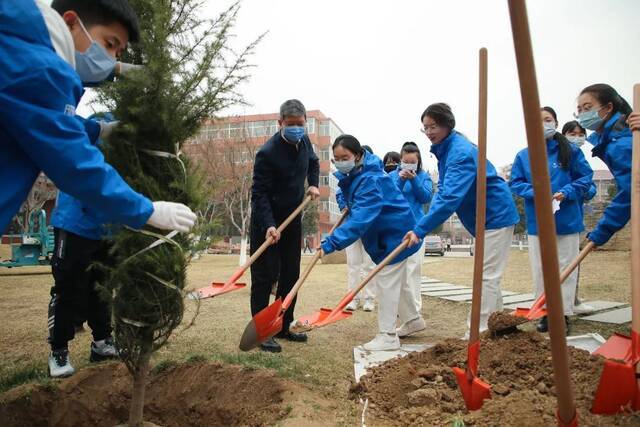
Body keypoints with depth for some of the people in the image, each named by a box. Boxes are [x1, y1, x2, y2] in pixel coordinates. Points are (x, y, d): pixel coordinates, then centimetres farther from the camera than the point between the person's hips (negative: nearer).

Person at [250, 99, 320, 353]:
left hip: (292, 218, 7)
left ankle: (283, 327, 23)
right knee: (265, 277, -4)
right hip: (267, 221, -7)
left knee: (290, 275, 11)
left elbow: (313, 162, 23)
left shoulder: (303, 142, 0)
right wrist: (268, 226, -33)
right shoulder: (268, 153, -22)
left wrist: (313, 184, 6)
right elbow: (259, 194, -23)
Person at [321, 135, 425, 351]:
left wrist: (331, 243, -47)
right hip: (388, 231, 10)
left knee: (387, 280, -8)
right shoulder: (354, 173, -1)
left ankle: (388, 336, 1)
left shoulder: (370, 180, -31)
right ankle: (413, 319, 39)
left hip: (394, 233, -10)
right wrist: (348, 203, 2)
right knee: (398, 279, 21)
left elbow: (360, 219, -42)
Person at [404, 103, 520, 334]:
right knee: (488, 275, 18)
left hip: (496, 216, -10)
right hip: (483, 219, 10)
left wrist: (420, 229, -39)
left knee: (487, 275, -6)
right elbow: (442, 189, 6)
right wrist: (427, 219, -11)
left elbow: (450, 197, -36)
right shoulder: (445, 149, 4)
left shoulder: (461, 152, -27)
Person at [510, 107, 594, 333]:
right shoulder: (523, 156, 2)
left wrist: (566, 192, -15)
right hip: (537, 222, 2)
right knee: (540, 269, 7)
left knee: (565, 268, 5)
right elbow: (515, 183, 3)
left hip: (567, 220, -1)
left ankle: (563, 314, 16)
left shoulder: (571, 151, -2)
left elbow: (586, 177, 0)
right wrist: (534, 192, -15)